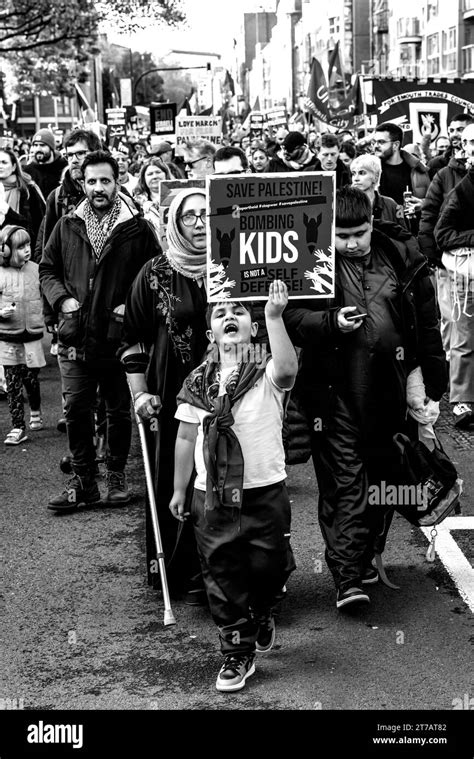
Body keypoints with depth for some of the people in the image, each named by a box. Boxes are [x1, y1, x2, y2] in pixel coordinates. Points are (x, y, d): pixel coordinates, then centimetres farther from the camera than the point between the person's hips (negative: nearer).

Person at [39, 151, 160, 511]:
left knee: (119, 411, 9)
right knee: (76, 409, 2)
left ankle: (117, 477, 23)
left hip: (119, 336, -2)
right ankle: (83, 480, 12)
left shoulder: (138, 229, -2)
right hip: (75, 336, 2)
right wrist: (61, 299, -3)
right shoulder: (67, 226, 7)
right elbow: (47, 269, 14)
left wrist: (133, 305, -12)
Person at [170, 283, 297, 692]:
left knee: (267, 567, 6)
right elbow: (186, 438, 11)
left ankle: (261, 613, 41)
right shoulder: (198, 383, 5)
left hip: (265, 492, -2)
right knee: (222, 573, 5)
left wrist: (274, 316, -32)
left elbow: (287, 370, -29)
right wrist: (179, 490, 12)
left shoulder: (266, 376, -3)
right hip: (212, 495, 2)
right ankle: (237, 653, 19)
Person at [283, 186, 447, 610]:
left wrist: (434, 384, 8)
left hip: (389, 389, 3)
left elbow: (428, 327, 9)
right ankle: (348, 578, -5)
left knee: (383, 476, 13)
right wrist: (332, 323, -22)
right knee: (344, 482, -5)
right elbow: (290, 317, -6)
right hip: (335, 390, -3)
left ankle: (367, 557, 30)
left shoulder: (404, 263, 5)